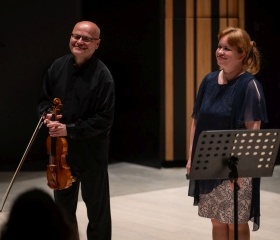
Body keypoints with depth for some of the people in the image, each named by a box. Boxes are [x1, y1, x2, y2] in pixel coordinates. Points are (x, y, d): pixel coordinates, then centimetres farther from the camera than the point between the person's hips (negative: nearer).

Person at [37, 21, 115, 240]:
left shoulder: (102, 75, -16)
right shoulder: (58, 66, 1)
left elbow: (104, 119, -19)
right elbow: (44, 99, 13)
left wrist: (70, 130, -23)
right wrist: (48, 114, -10)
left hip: (91, 150, -5)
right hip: (61, 147, 6)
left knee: (97, 205, 8)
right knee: (63, 205, 18)